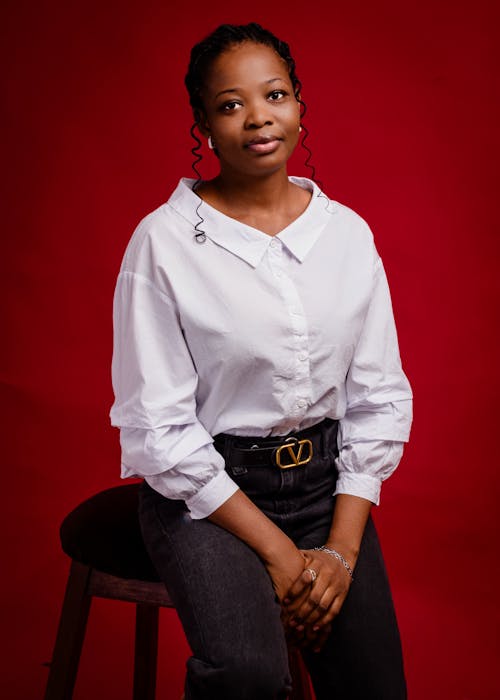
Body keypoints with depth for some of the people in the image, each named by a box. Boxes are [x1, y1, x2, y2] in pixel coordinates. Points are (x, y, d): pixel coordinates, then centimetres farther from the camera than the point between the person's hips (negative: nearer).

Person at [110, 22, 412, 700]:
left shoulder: (348, 233, 2)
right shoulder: (164, 241, -10)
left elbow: (381, 398, 4)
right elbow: (158, 427, -12)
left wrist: (342, 548, -6)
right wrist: (278, 552, -14)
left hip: (327, 479, 4)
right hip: (206, 490, -4)